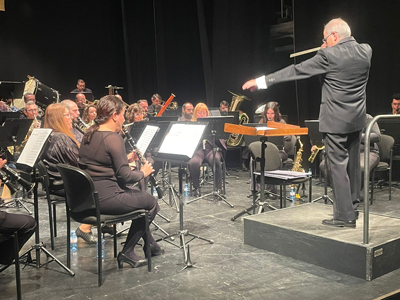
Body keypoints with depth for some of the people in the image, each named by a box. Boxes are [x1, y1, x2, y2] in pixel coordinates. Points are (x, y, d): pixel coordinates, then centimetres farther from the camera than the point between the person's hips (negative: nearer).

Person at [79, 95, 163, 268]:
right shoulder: (113, 138, -18)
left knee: (139, 194, 27)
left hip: (88, 196, 10)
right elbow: (125, 176, -18)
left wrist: (127, 159, 14)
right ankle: (127, 252, 13)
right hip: (106, 198, -9)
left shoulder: (89, 135, 9)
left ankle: (150, 244, 34)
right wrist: (143, 173, 0)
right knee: (151, 203, 10)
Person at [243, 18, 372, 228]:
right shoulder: (366, 51, 3)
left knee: (338, 165, -1)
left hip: (335, 119, -7)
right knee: (352, 164, 17)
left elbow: (296, 71, -16)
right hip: (357, 118, 7)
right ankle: (351, 207, 29)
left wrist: (261, 82, -11)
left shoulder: (328, 55, -16)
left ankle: (344, 215, 3)